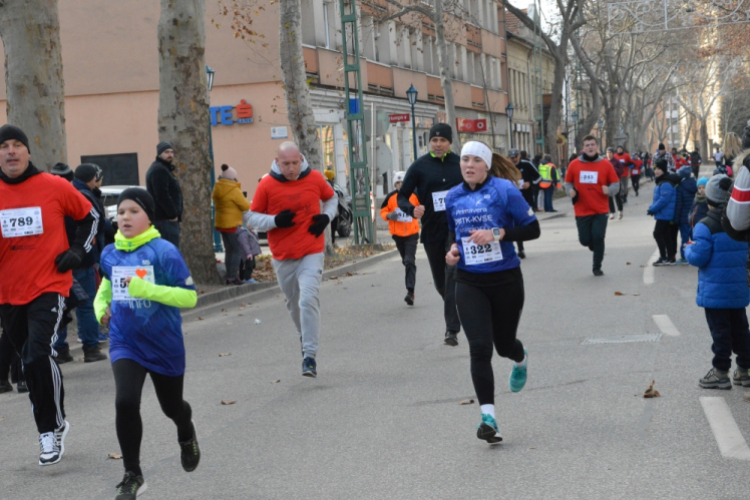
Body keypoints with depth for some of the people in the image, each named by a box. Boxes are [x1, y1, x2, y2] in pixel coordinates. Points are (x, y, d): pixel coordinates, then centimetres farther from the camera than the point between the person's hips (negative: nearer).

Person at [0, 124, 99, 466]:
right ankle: (53, 424, 31)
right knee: (30, 360, 13)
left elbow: (89, 215, 10)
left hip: (49, 287, -4)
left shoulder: (53, 186, -5)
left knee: (39, 355, -20)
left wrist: (78, 251, 1)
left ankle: (51, 429, -5)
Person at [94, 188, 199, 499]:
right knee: (125, 402, -18)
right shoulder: (110, 254, 0)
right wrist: (101, 308, 1)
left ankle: (186, 436, 54)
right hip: (125, 343, 2)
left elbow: (190, 297, -18)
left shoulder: (164, 252, -16)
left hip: (164, 344, -2)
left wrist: (147, 289, -27)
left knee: (171, 406, 16)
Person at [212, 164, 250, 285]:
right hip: (233, 224, -8)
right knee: (237, 251, -2)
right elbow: (246, 206, -11)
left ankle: (229, 276, 15)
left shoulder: (217, 189, 6)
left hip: (221, 223, 8)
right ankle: (233, 276, -6)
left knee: (229, 250, 14)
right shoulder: (234, 190, -16)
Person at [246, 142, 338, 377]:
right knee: (294, 303, 13)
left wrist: (326, 216, -1)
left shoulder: (315, 178, 0)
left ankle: (310, 355, -13)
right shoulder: (266, 185, -4)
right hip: (282, 257, 1)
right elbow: (251, 217, 2)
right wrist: (275, 221, -16)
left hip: (312, 253, -1)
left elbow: (331, 198, 20)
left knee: (308, 299, -17)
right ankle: (305, 338, 40)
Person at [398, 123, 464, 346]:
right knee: (440, 281, 12)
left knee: (453, 275, -14)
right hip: (432, 230, 2)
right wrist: (412, 209, -20)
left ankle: (452, 329, -14)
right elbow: (402, 196, 1)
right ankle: (456, 310, 39)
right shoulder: (420, 166, 0)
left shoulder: (460, 164, 2)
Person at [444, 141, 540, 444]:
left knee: (504, 344, 14)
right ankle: (488, 416, -12)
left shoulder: (504, 190, -9)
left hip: (505, 280, -2)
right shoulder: (453, 197, 5)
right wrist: (453, 249, 0)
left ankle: (521, 360, 54)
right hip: (469, 283, 2)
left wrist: (498, 233, -21)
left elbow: (532, 229, -8)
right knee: (479, 348, -12)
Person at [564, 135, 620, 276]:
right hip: (582, 210, 1)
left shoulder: (605, 164, -3)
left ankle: (597, 267, 11)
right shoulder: (574, 164, -1)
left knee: (598, 238, -7)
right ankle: (595, 248, 41)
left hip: (600, 210, -1)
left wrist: (610, 190, -18)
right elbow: (568, 183, 11)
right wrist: (570, 191, -10)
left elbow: (616, 184, 3)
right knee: (585, 240, 4)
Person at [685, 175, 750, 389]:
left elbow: (698, 258, -18)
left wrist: (689, 248, 1)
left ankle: (721, 373, 8)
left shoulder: (705, 227, -18)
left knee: (720, 331, 1)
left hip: (715, 291, -5)